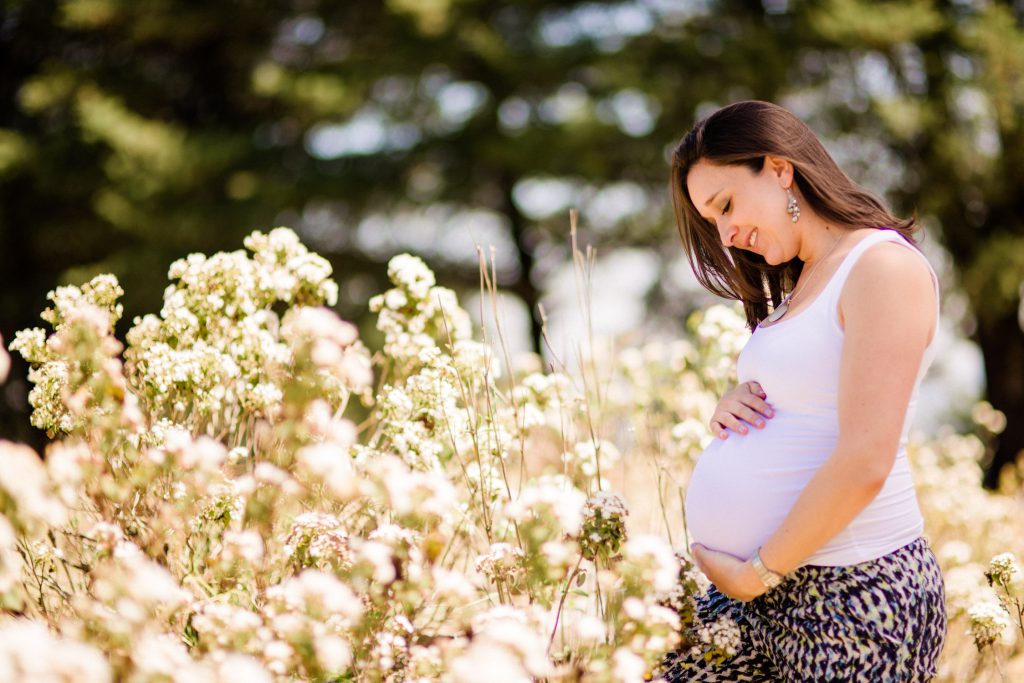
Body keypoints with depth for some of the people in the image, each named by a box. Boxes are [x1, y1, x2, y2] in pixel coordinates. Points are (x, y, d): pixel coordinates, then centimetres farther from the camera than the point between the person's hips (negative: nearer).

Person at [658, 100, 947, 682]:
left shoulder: (885, 266, -12)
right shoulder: (801, 285, 17)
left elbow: (864, 464, -19)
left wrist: (757, 572, -13)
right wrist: (734, 410, 3)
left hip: (859, 595, -8)